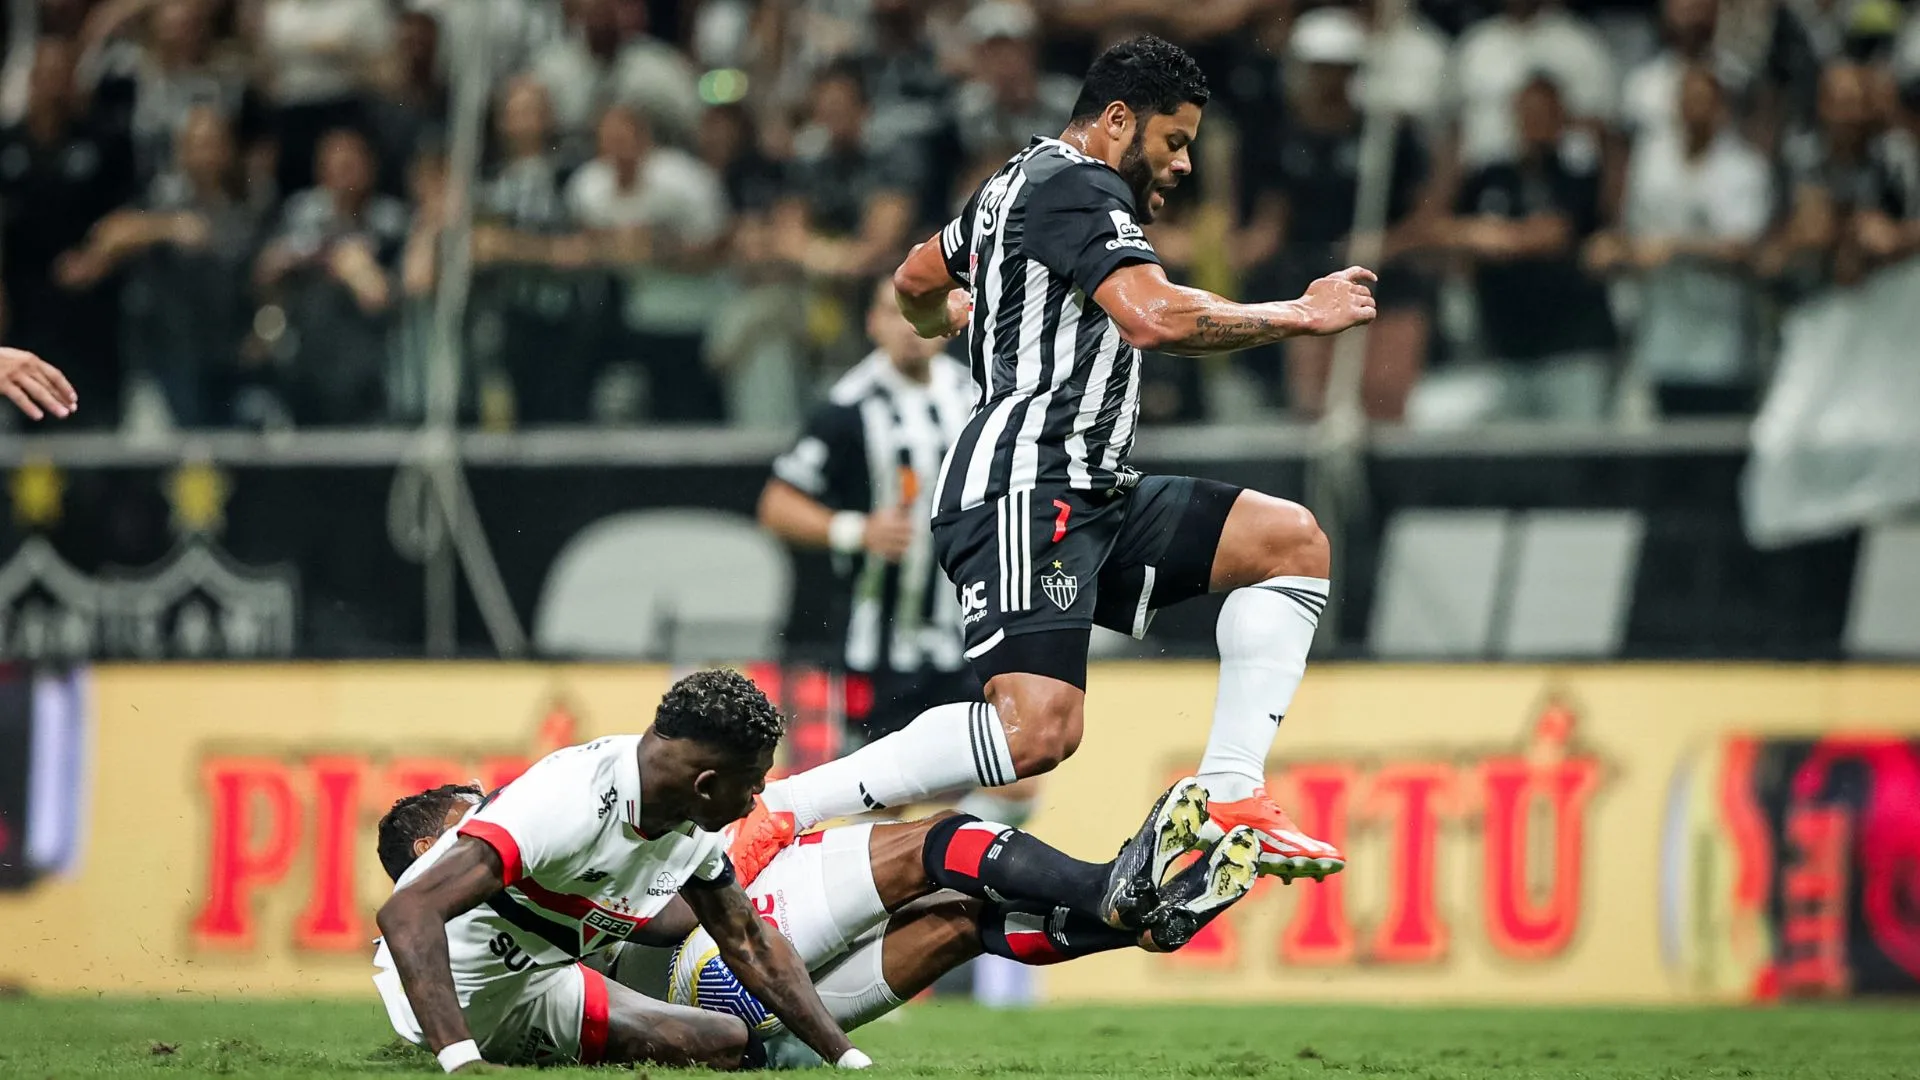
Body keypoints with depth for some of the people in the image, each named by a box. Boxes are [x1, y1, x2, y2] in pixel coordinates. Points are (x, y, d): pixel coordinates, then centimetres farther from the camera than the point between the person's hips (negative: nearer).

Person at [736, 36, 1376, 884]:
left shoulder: (1022, 179, 23)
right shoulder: (1077, 187, -9)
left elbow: (916, 283, 38)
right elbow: (1156, 317, -24)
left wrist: (955, 318, 62)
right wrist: (1301, 315, -13)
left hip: (1088, 496, 11)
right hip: (1025, 488, -11)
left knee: (1291, 542, 8)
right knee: (1038, 730, -26)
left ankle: (1228, 797, 2)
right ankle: (770, 816, -20)